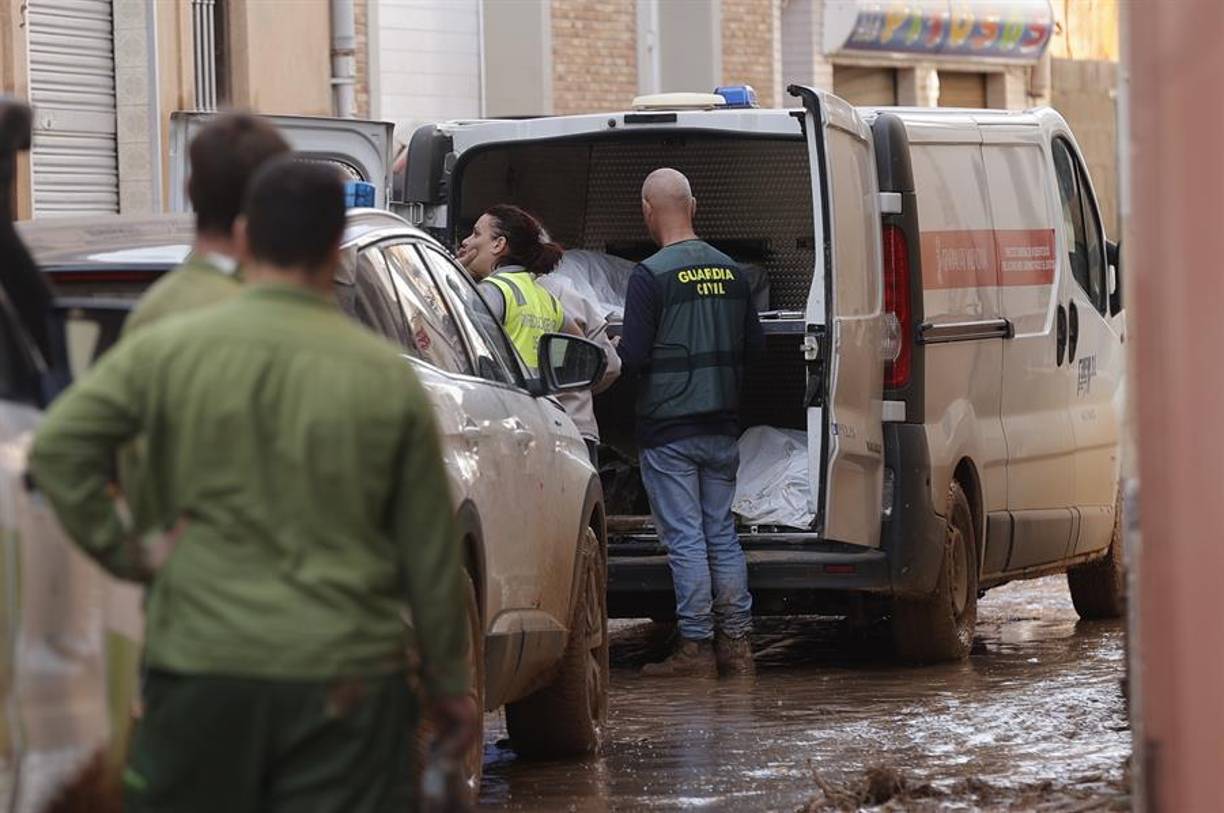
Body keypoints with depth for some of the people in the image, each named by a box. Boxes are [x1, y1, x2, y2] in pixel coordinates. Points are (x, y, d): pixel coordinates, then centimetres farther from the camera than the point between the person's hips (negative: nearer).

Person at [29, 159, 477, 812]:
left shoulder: (169, 349, -1)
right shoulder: (385, 375, -1)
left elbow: (56, 449, -10)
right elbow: (431, 550, 4)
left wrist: (122, 553, 0)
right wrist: (450, 684, 14)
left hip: (201, 665, 1)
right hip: (346, 681, -1)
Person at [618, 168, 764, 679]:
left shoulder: (650, 275, -14)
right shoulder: (730, 271, 6)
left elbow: (633, 356, -16)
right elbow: (753, 342, 11)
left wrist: (611, 349, 6)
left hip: (668, 430, -6)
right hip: (722, 425, 6)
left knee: (684, 539, -3)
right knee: (722, 533, 12)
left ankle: (695, 647, -1)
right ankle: (736, 644, 14)